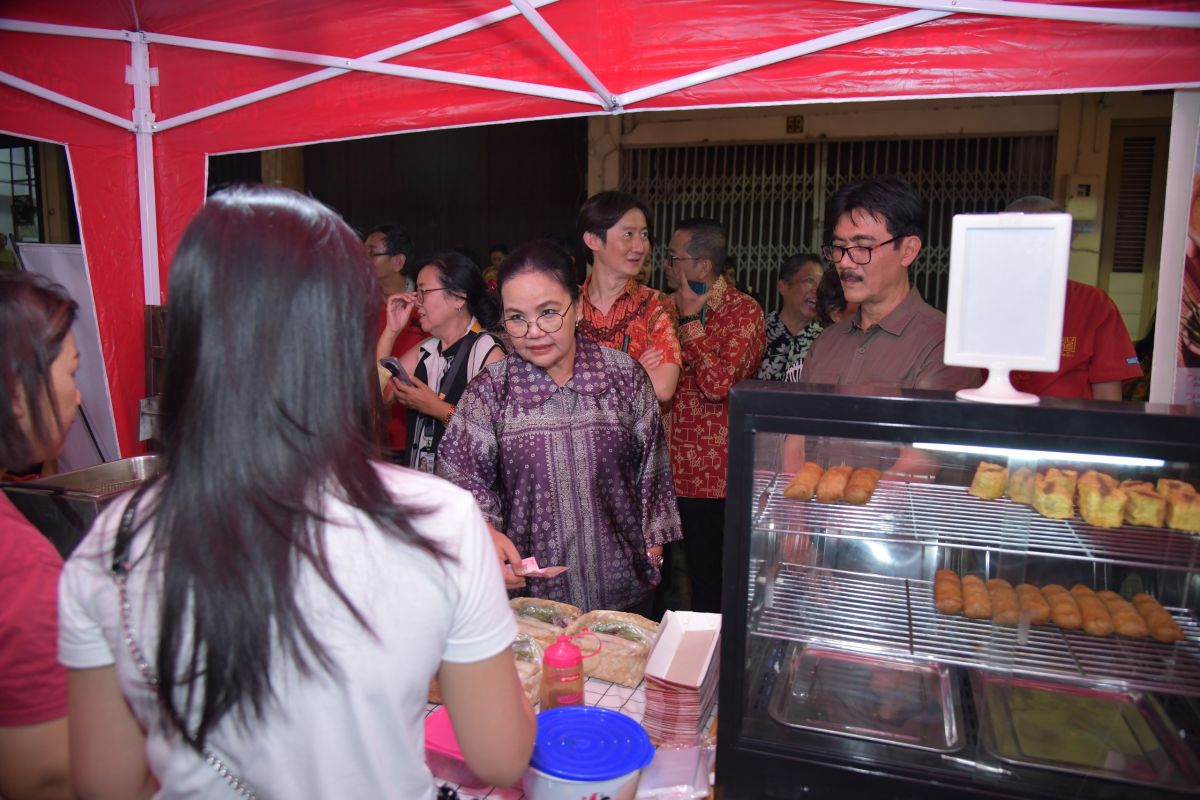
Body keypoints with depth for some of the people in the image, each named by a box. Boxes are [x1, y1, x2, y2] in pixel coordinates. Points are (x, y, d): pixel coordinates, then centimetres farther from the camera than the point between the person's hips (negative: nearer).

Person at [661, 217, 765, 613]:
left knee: (710, 584, 5)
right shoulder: (671, 306, 13)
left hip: (715, 474, -7)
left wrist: (691, 319, -15)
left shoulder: (743, 310, -10)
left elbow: (718, 385, -23)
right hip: (675, 470, 7)